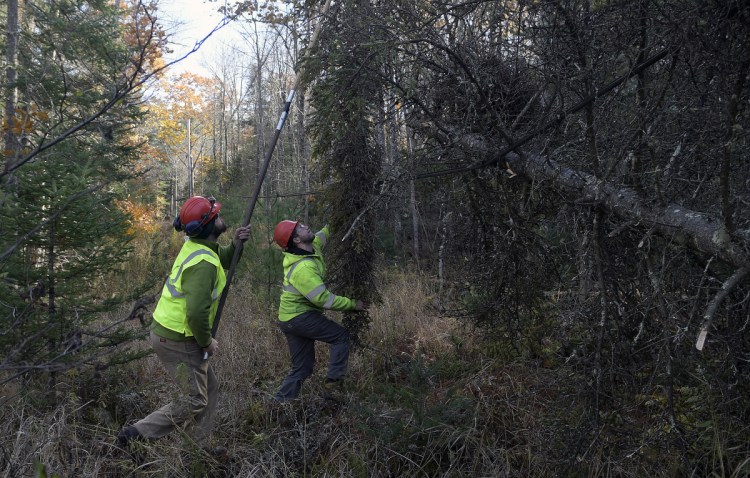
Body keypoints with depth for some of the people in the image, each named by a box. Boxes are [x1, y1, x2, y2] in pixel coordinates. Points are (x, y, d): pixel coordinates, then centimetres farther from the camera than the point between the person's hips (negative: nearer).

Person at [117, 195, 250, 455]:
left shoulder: (195, 246, 4)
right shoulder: (203, 262, -26)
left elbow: (221, 261, 23)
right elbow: (197, 312, -33)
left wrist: (235, 245, 2)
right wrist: (207, 341, -16)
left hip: (168, 331, 10)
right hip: (178, 340, -10)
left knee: (209, 388, 18)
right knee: (194, 401, 1)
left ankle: (199, 446, 27)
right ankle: (136, 434, 6)